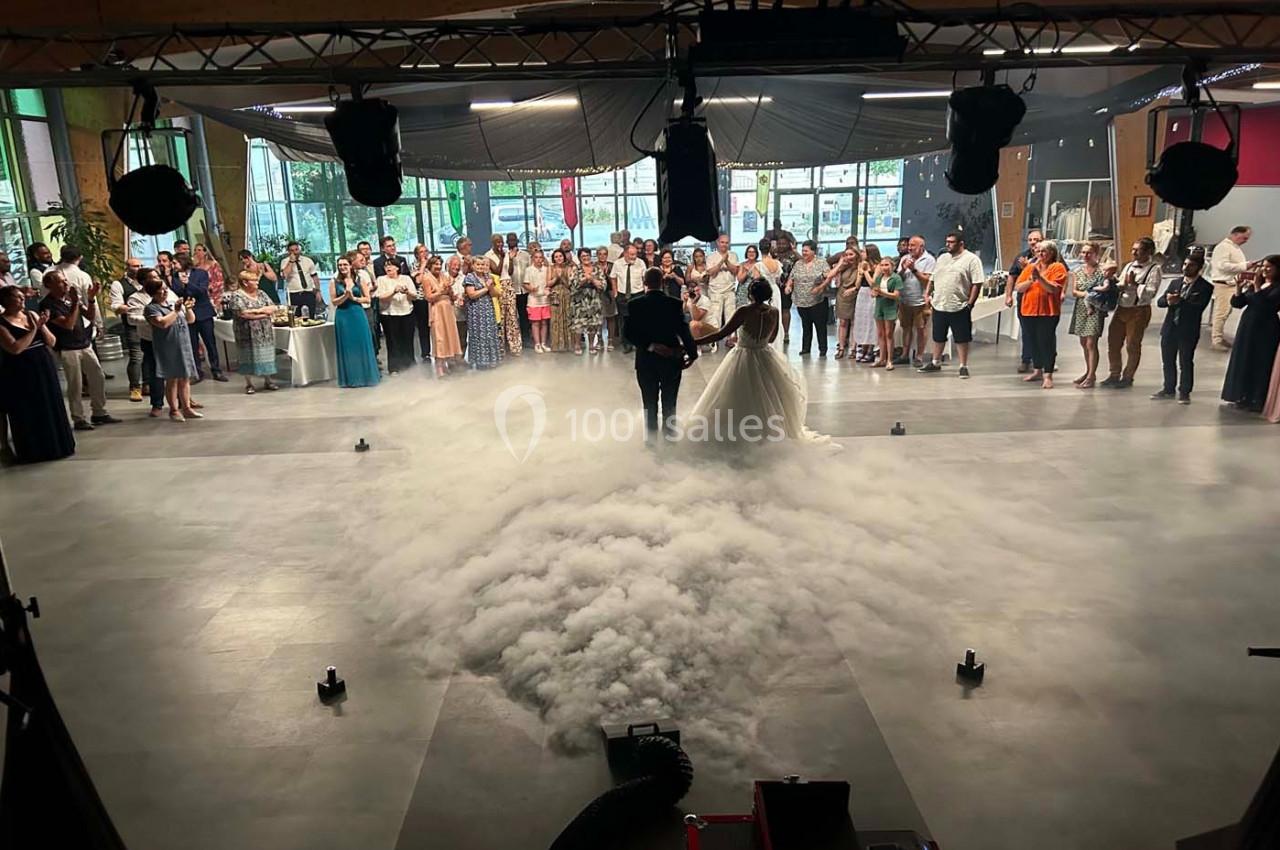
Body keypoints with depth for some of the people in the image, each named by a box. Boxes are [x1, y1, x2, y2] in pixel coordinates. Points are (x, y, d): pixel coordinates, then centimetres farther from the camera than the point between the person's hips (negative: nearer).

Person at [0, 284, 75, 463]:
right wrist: (34, 329, -18)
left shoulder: (32, 314, 6)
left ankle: (55, 445, 26)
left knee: (51, 410, 12)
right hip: (21, 375, -5)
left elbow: (52, 343, 5)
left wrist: (42, 327, -12)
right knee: (29, 415, 3)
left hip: (44, 369, 5)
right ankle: (33, 451, 15)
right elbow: (15, 348, -21)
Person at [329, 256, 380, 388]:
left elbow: (368, 299, 3)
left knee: (362, 344, 3)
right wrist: (346, 295, -17)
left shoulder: (359, 280, 4)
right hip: (343, 316, 0)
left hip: (358, 314, 0)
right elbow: (334, 302, -2)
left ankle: (365, 375, 13)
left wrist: (354, 298, -10)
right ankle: (350, 378, 12)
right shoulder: (334, 281, 2)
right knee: (346, 347, 4)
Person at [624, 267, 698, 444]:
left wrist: (651, 346, -16)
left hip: (646, 360, 0)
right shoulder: (674, 303, -10)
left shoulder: (636, 304, -8)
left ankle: (651, 437, 19)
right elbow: (683, 330, -13)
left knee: (650, 402, 13)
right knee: (669, 402, 15)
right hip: (671, 360, 0)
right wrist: (692, 353, -4)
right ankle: (669, 436, 23)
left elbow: (627, 332, -15)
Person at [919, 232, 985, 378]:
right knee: (938, 336, 16)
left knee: (962, 338, 2)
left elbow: (977, 283, -11)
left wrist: (970, 303, -15)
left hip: (959, 307, -6)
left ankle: (964, 366, 10)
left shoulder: (971, 259, -7)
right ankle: (935, 363, 29)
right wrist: (927, 294, 8)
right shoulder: (942, 258, 13)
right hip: (938, 306, 6)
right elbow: (932, 279, 19)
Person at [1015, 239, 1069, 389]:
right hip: (1028, 310, 5)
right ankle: (1038, 371, 27)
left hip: (1048, 311, -5)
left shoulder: (1058, 267, -1)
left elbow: (1054, 289, -12)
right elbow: (1019, 288, 4)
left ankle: (1048, 375, -2)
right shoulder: (1030, 267, 12)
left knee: (1047, 342, -6)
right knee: (1034, 341, 12)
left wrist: (1040, 277, -21)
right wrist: (1031, 279, -12)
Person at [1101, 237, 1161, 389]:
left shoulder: (1154, 269, -8)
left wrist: (1134, 284, -17)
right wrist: (1121, 286, -8)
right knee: (1113, 343, 9)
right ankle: (1114, 375, 23)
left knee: (1132, 346, 4)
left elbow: (1150, 293, -17)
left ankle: (1127, 377, 18)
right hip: (1121, 308, 6)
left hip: (1138, 311, -6)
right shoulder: (1129, 266, 11)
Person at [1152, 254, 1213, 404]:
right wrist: (1169, 300, -17)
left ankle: (1184, 392, 13)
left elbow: (1198, 306, -18)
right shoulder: (1175, 283, 12)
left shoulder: (1205, 287, -4)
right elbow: (1160, 302, 4)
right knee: (1168, 361, 13)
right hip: (1169, 328, 5)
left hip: (1188, 331, -5)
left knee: (1186, 362, 3)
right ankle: (1168, 389, 25)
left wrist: (1179, 301, -23)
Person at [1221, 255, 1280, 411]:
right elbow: (1237, 303, 6)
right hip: (1246, 326, 7)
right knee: (1242, 361, 12)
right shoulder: (1255, 284, 8)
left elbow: (1266, 306, -25)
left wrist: (1257, 287, -25)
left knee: (1259, 365, 0)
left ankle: (1255, 400, 9)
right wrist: (1239, 288, -10)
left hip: (1265, 331, -7)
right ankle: (1241, 396, 24)